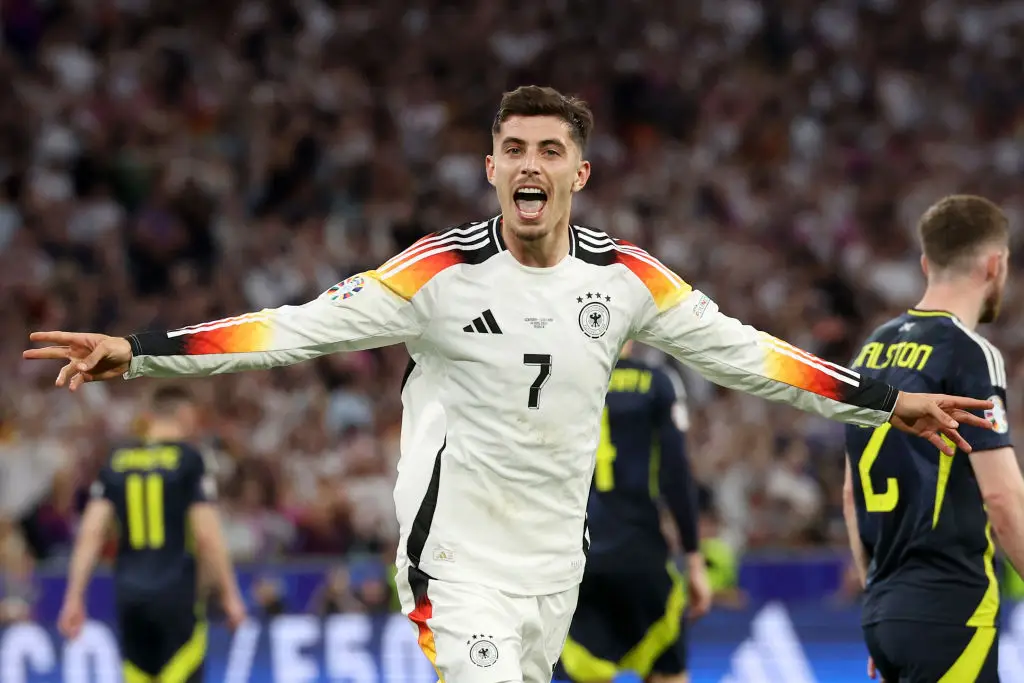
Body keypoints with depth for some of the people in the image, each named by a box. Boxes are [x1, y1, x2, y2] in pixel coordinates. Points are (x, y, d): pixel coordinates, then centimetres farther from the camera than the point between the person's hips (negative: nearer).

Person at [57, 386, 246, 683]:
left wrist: (74, 597, 4)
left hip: (128, 592, 4)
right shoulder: (189, 460, -4)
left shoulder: (116, 462, 9)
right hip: (175, 592, -4)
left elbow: (90, 534, 3)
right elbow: (207, 536, -8)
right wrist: (230, 594, 0)